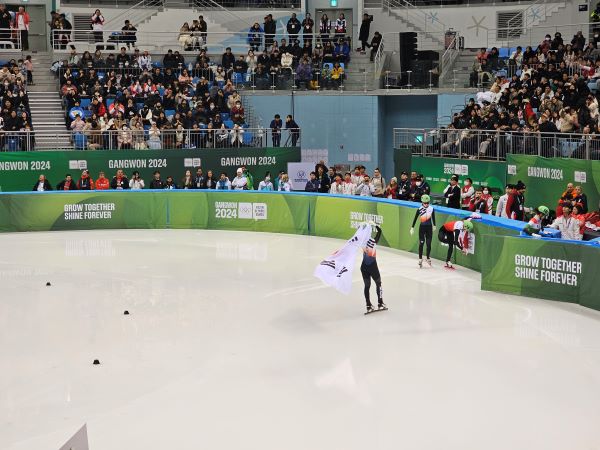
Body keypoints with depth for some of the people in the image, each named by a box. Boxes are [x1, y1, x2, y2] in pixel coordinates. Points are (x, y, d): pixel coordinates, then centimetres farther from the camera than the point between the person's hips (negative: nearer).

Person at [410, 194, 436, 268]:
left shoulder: (431, 208, -3)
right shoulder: (419, 209, -11)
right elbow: (415, 219, -5)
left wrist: (434, 226, 20)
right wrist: (412, 228, -5)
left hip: (429, 227, 2)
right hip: (422, 227, -2)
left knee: (429, 244, 5)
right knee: (421, 243, -1)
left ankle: (428, 258, 21)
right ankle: (420, 259, 8)